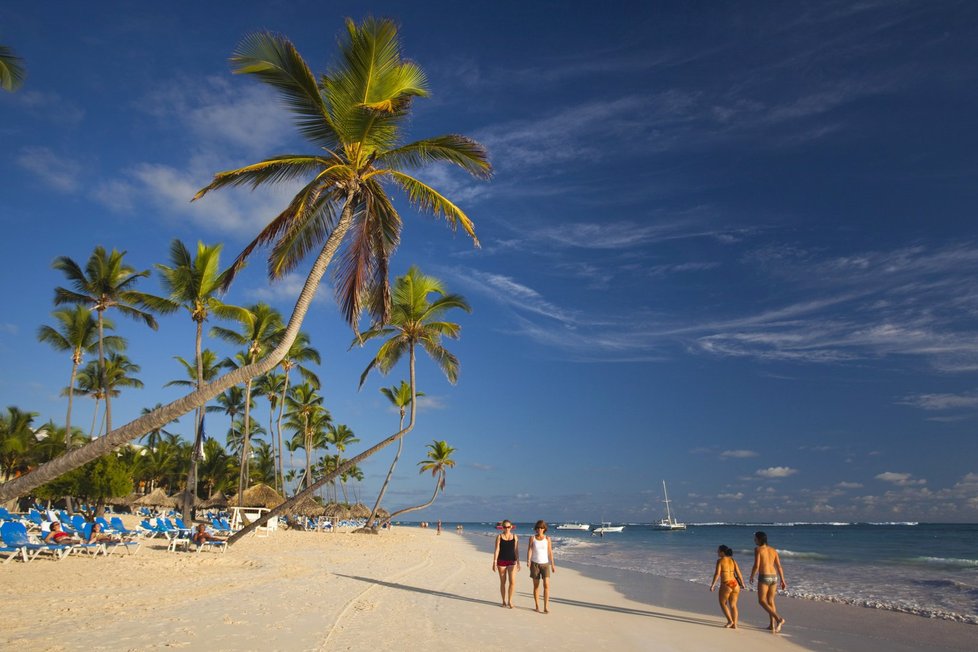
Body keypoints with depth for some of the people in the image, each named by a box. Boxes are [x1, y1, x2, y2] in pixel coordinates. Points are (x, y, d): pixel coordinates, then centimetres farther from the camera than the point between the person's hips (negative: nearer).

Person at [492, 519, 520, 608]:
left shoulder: (515, 537, 4)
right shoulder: (499, 536, -1)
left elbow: (516, 550, 8)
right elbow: (497, 550, -4)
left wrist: (518, 563, 8)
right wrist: (494, 562, -10)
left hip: (512, 561, 1)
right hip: (501, 561, -1)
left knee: (512, 581, -10)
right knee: (502, 582, 7)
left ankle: (510, 601, 5)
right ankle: (504, 601, 20)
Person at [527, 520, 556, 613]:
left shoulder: (547, 538, 0)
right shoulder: (532, 538, -2)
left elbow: (550, 552, 2)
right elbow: (529, 550, -8)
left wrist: (552, 565, 0)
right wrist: (528, 561, -24)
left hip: (545, 564, 0)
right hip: (535, 564, 0)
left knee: (546, 585, -13)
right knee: (536, 585, 6)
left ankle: (546, 607, -10)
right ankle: (537, 606, 17)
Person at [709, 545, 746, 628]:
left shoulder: (720, 560, -5)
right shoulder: (732, 560, 11)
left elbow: (717, 573, -13)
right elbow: (739, 574, 8)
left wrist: (713, 584, -10)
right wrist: (742, 584, 21)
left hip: (726, 585, -6)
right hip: (735, 584, 6)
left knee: (723, 603, 13)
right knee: (733, 605, 14)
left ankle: (730, 621, 2)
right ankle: (734, 624, 11)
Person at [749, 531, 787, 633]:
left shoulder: (758, 549, -8)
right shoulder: (773, 550, 11)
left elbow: (756, 566, -14)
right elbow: (779, 567, 7)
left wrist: (751, 577, 1)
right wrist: (783, 581, 10)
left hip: (764, 577, -7)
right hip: (774, 577, 7)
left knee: (762, 601, 1)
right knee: (770, 601, 18)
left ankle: (778, 619, -15)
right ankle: (772, 625, 18)